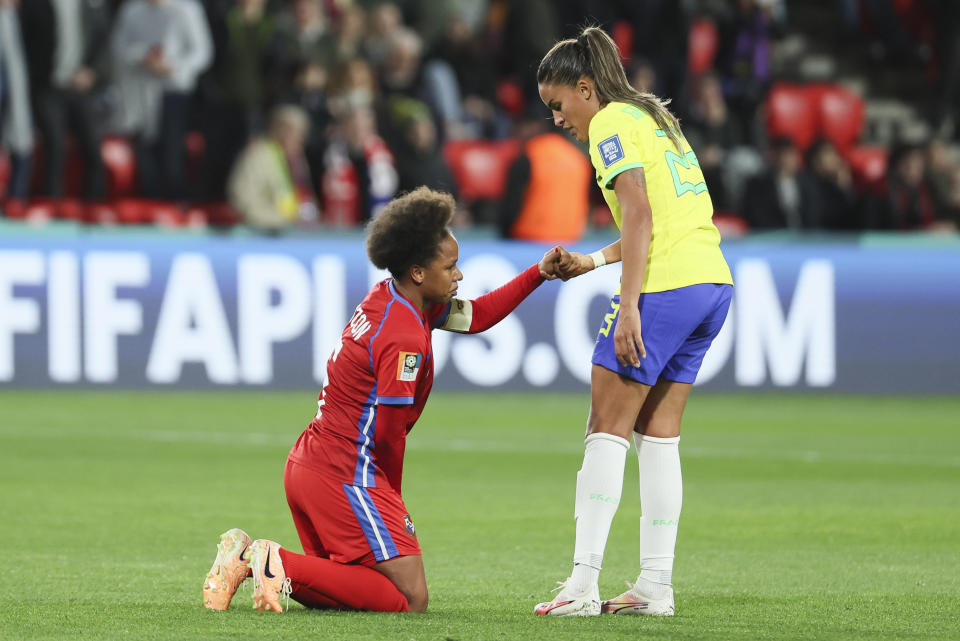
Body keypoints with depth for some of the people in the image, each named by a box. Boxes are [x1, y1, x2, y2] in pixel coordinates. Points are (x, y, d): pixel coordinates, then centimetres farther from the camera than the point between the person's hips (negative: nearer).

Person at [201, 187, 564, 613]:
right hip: (346, 477, -10)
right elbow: (389, 432, -16)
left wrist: (538, 274, 14)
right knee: (410, 600, -12)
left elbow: (476, 316, 21)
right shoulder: (404, 338, -19)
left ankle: (249, 557, 4)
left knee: (349, 590, 21)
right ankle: (282, 565, -18)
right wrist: (393, 498, 0)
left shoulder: (388, 299, 11)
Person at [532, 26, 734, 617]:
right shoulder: (655, 117, 22)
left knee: (607, 431, -4)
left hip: (665, 286, -9)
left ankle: (584, 586, -9)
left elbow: (640, 214, -16)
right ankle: (656, 586, 8)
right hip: (712, 281, 9)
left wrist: (629, 307, -20)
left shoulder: (612, 123, -5)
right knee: (659, 435, 11)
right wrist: (594, 262, 24)